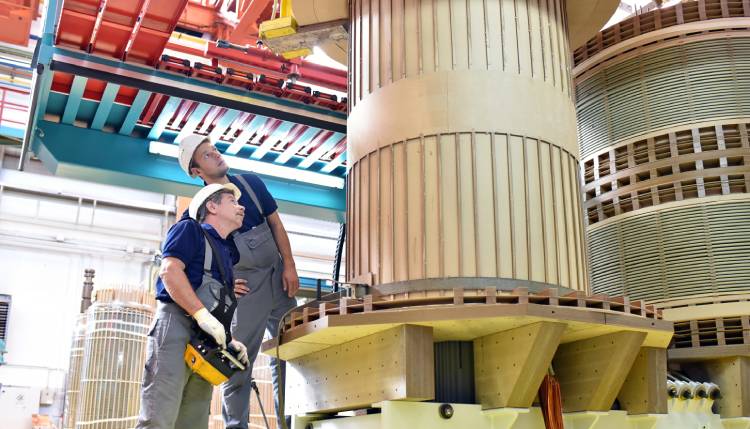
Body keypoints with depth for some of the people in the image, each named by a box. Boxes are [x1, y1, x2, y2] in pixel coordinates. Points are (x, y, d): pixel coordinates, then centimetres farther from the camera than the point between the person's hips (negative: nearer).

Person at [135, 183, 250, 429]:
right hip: (176, 325, -8)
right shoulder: (190, 229, 7)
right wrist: (203, 315, -20)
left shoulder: (225, 253, 29)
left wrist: (229, 341, 9)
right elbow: (170, 271, -11)